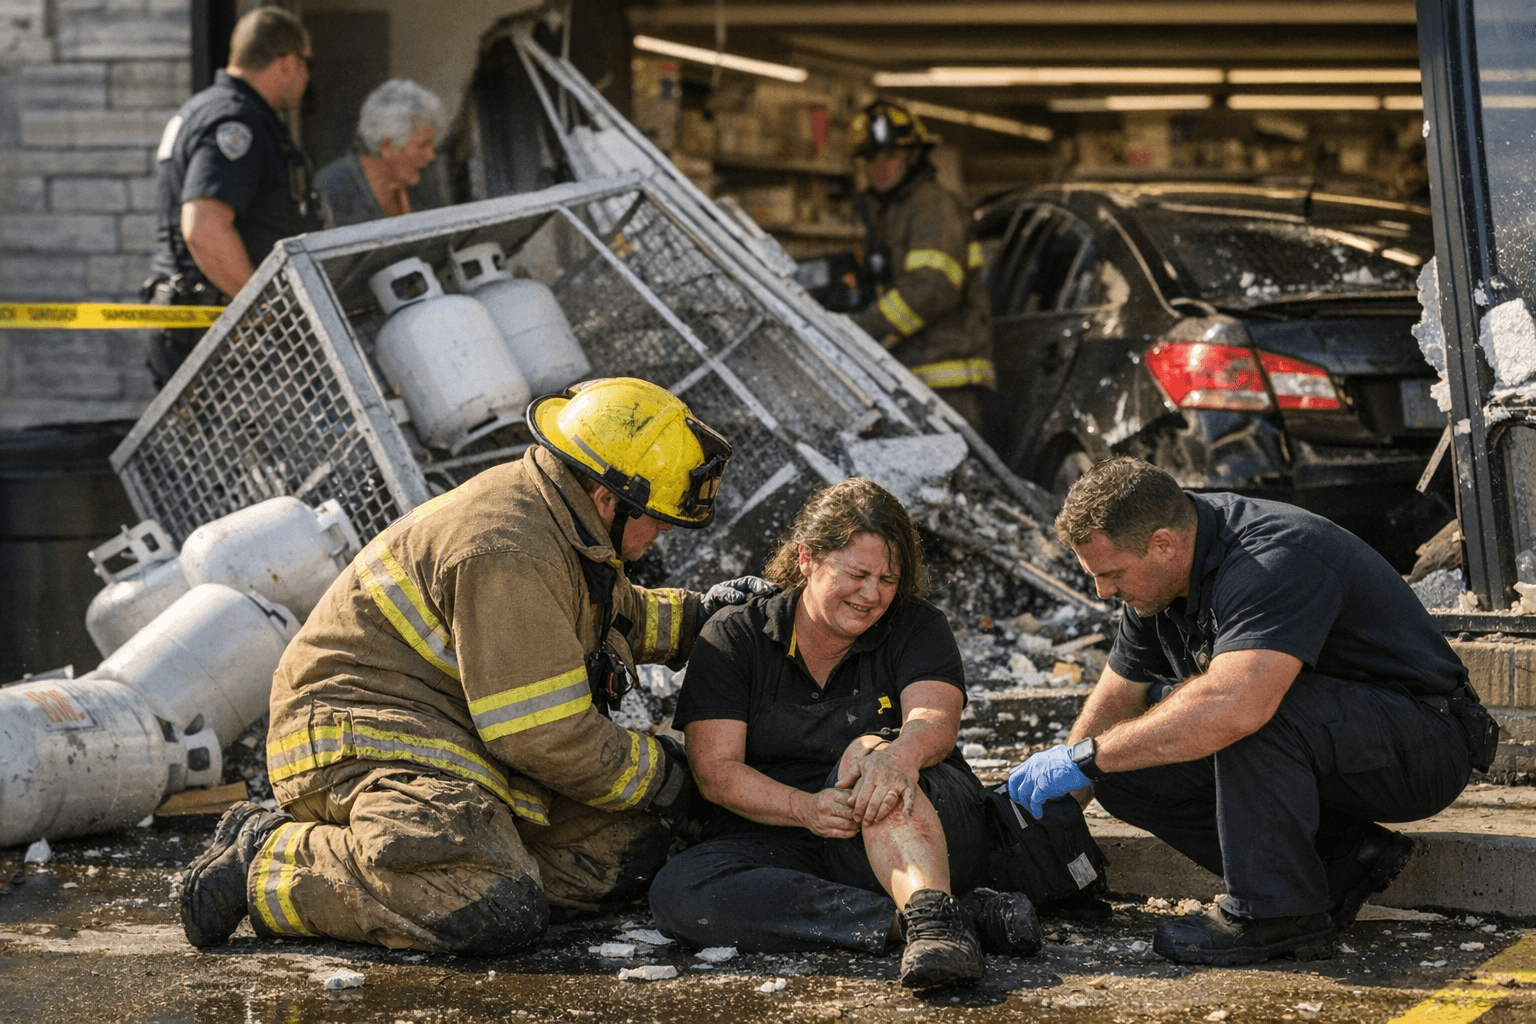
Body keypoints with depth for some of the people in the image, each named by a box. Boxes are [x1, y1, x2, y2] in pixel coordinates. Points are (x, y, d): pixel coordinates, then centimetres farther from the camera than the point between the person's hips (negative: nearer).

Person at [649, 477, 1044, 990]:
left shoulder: (917, 629, 5)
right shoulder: (731, 639, 4)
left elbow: (936, 720, -15)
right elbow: (715, 770, -7)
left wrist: (902, 753, -41)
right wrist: (805, 808, -27)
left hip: (928, 834, -1)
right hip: (780, 839, 1)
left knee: (873, 750, -31)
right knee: (677, 894, -30)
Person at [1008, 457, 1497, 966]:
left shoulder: (1272, 561, -30)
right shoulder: (1159, 572, -1)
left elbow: (1231, 706, -46)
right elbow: (1115, 699, 11)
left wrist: (1087, 756, -39)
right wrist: (1044, 793, 1)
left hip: (1422, 745, -9)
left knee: (1252, 709, -36)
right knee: (1127, 770, -8)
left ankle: (1279, 912, -20)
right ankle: (1339, 862, -3)